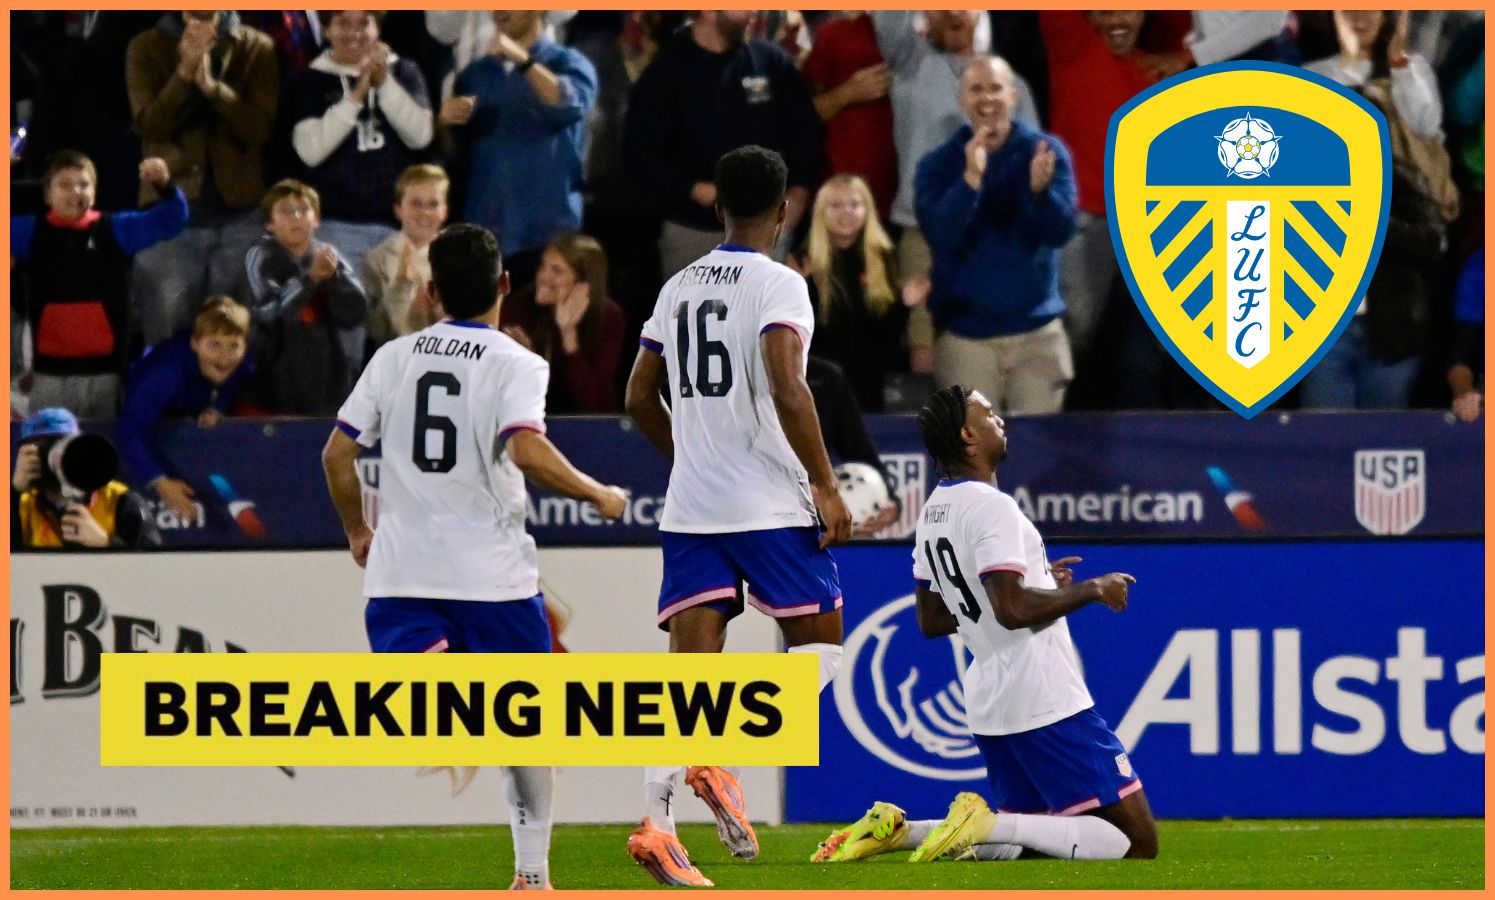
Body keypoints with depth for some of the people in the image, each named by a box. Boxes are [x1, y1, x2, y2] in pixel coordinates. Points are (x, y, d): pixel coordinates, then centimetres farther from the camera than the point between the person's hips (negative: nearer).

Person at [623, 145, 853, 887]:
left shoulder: (679, 287, 12)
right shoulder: (777, 284, -8)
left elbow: (640, 398, 17)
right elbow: (786, 388, -20)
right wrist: (825, 485, -14)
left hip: (690, 507, 6)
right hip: (771, 504, -6)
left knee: (690, 661, 2)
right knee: (819, 639, 9)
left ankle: (655, 819, -11)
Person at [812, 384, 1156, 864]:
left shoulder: (932, 512, 13)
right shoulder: (990, 506, -15)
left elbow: (931, 621, 21)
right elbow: (1013, 610, -25)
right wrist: (1090, 590, -10)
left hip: (987, 700, 9)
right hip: (1047, 703, -9)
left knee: (1021, 838, 22)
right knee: (1137, 842, -8)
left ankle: (897, 830, 2)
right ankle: (987, 825, -19)